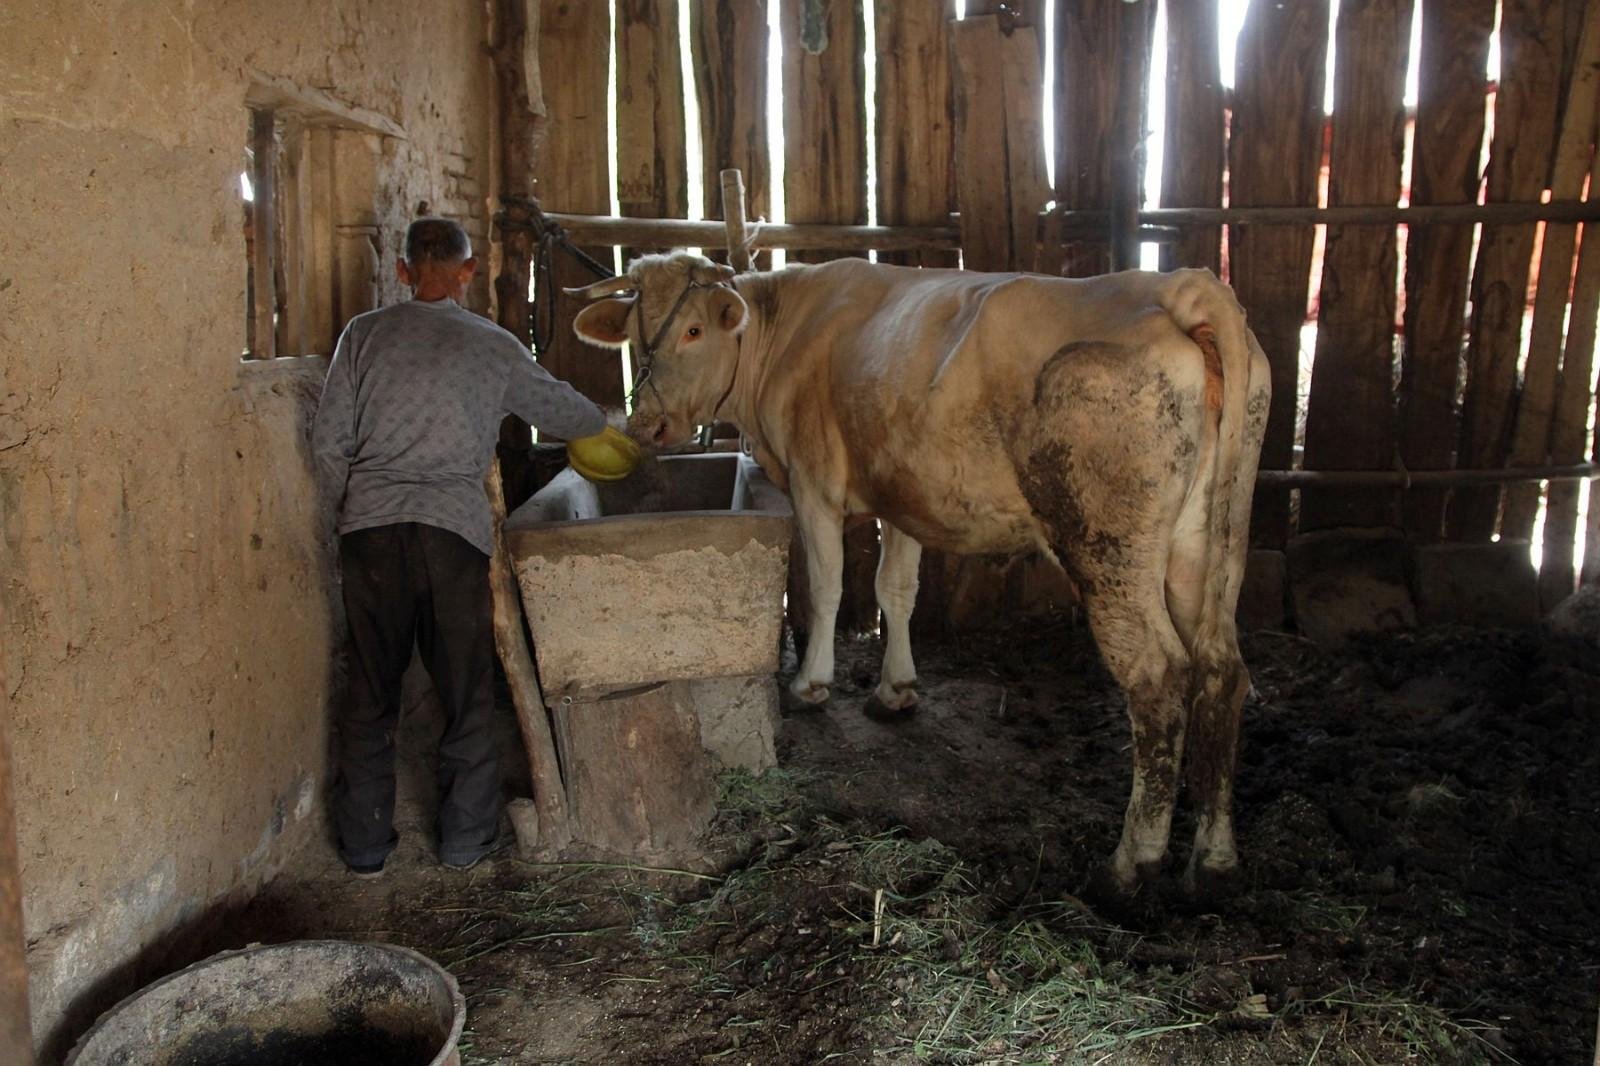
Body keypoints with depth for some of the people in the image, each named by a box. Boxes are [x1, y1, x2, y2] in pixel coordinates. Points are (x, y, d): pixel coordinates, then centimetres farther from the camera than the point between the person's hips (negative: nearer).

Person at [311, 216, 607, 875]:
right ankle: (465, 839, 19)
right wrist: (603, 423, 42)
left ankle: (364, 844, 21)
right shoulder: (494, 347, 6)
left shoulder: (364, 335, 7)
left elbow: (329, 441, 4)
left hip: (370, 526, 1)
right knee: (466, 692, 11)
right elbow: (561, 411, 21)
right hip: (455, 527, -1)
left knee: (370, 692, 11)